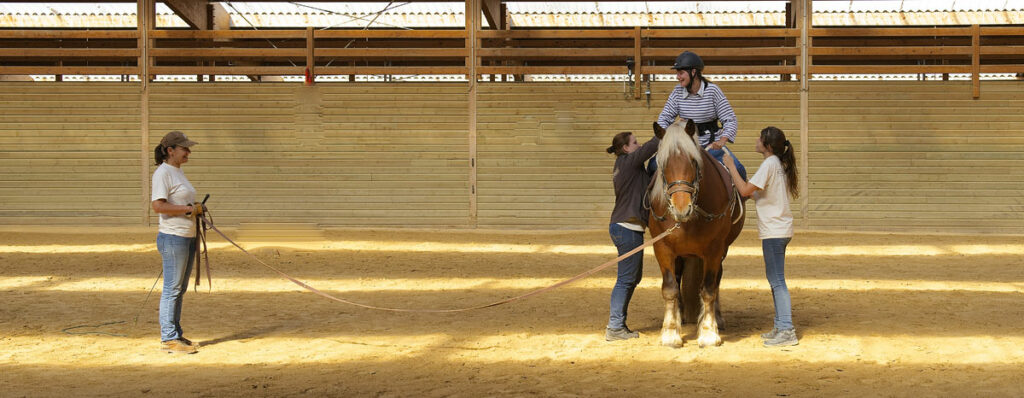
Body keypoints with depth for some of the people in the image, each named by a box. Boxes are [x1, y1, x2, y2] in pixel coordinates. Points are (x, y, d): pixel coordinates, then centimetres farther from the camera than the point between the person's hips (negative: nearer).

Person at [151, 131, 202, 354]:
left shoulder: (177, 172, 17)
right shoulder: (163, 173, -13)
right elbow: (158, 206, -22)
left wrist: (196, 210, 10)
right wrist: (188, 209, -18)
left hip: (188, 237, 10)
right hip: (173, 237, -10)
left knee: (180, 289, 13)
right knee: (172, 289, -6)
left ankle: (175, 336, 20)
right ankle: (168, 339, -1)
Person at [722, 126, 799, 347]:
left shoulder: (769, 164, -15)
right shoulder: (780, 164, 14)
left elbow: (745, 190, -20)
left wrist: (730, 166, -11)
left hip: (774, 231, -10)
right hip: (779, 229, 10)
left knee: (777, 281, -8)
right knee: (775, 280, 16)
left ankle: (787, 331, -8)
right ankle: (781, 326, 22)